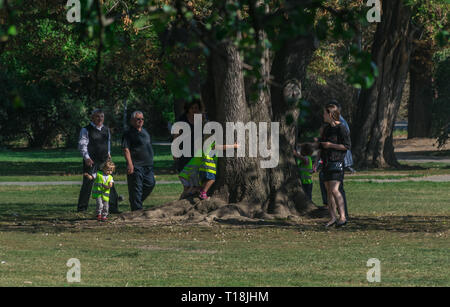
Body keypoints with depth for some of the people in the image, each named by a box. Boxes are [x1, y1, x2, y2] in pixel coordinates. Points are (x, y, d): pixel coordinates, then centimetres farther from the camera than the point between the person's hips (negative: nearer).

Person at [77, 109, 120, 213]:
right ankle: (82, 208, 4)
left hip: (104, 161, 5)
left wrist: (108, 153, 17)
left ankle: (112, 207, 3)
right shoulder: (86, 130, -2)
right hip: (91, 162, -5)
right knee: (87, 184, -4)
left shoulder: (106, 130, 16)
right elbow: (82, 145, -9)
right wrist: (86, 157, -21)